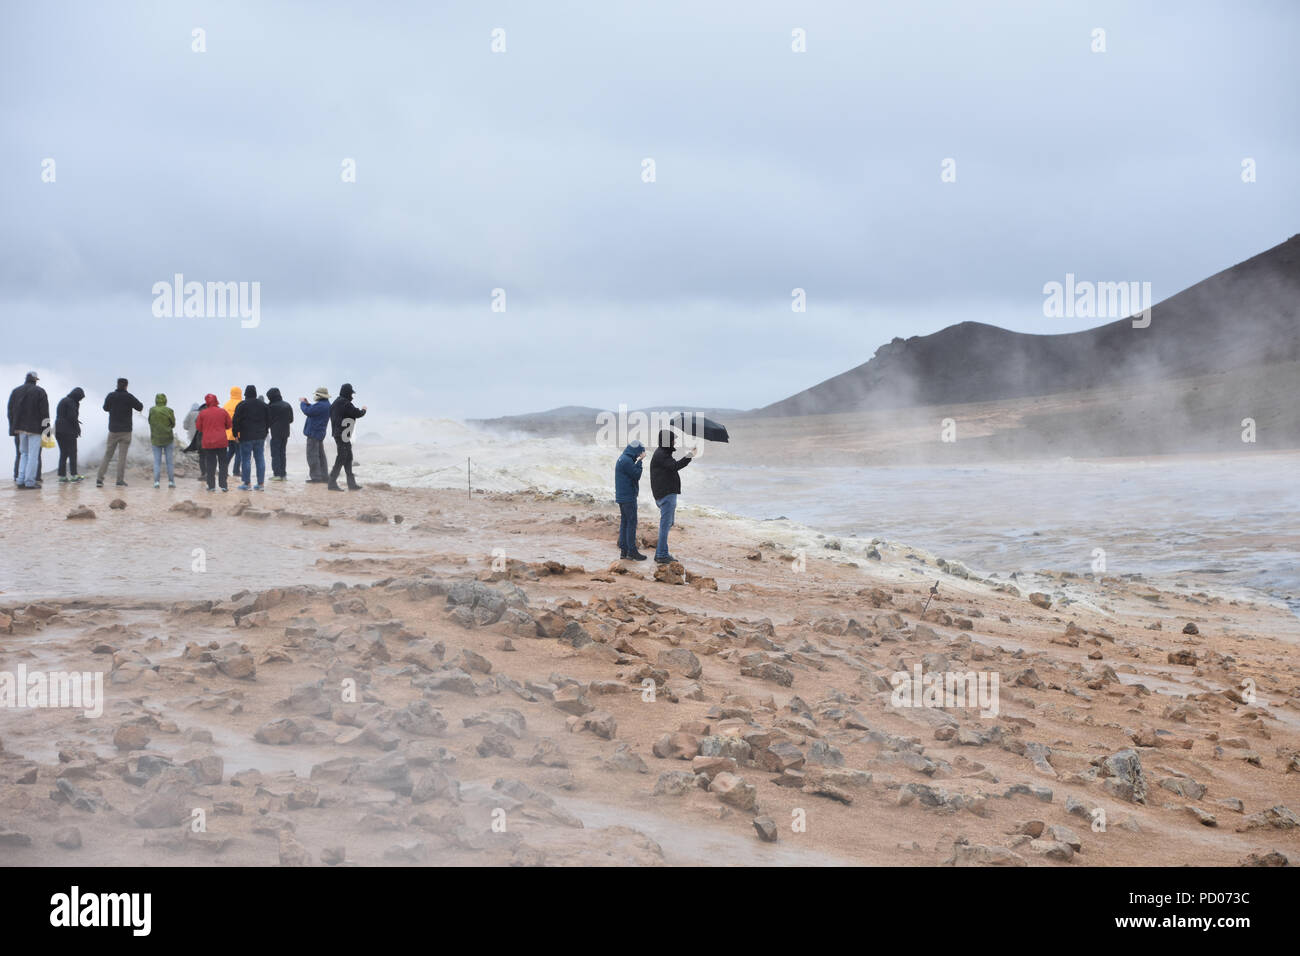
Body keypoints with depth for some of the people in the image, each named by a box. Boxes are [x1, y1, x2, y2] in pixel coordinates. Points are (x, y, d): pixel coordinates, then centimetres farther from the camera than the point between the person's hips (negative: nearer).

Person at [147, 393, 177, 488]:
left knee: (157, 461, 6)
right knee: (170, 461, 7)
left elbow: (150, 422, 3)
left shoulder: (152, 410, -5)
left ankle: (156, 481, -2)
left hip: (156, 440, 1)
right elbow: (173, 424, 0)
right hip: (168, 439, -1)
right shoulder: (169, 411, -10)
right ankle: (171, 481, 7)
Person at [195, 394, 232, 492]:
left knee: (210, 464, 6)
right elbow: (229, 425, 6)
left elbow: (198, 427, 3)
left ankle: (211, 486, 4)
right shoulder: (223, 412, -3)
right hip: (222, 442, 0)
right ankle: (223, 485, 3)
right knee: (222, 464, 7)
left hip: (208, 442, 0)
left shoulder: (202, 413, -5)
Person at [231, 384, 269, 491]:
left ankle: (246, 483, 0)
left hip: (246, 437, -4)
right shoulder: (263, 405, 7)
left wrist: (235, 434, 0)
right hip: (260, 437, 4)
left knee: (246, 459, 1)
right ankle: (260, 483, 6)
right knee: (260, 459, 6)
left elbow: (235, 421, -9)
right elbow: (269, 420, 13)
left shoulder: (241, 405, -7)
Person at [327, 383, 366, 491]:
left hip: (338, 433, 10)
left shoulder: (336, 402, 11)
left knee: (348, 459, 15)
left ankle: (351, 483, 19)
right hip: (343, 436, -10)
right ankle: (332, 483, -4)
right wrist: (363, 410, 6)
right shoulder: (345, 404, -18)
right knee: (341, 459, -6)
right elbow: (357, 413, -15)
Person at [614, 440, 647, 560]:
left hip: (621, 496, 10)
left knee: (624, 522, 11)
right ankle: (632, 550, -5)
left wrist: (638, 461, 6)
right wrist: (639, 461, -10)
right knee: (631, 523, -6)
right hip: (628, 497, -10)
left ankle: (624, 550, 12)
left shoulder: (622, 459, 15)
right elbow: (637, 475, -15)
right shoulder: (627, 460, -17)